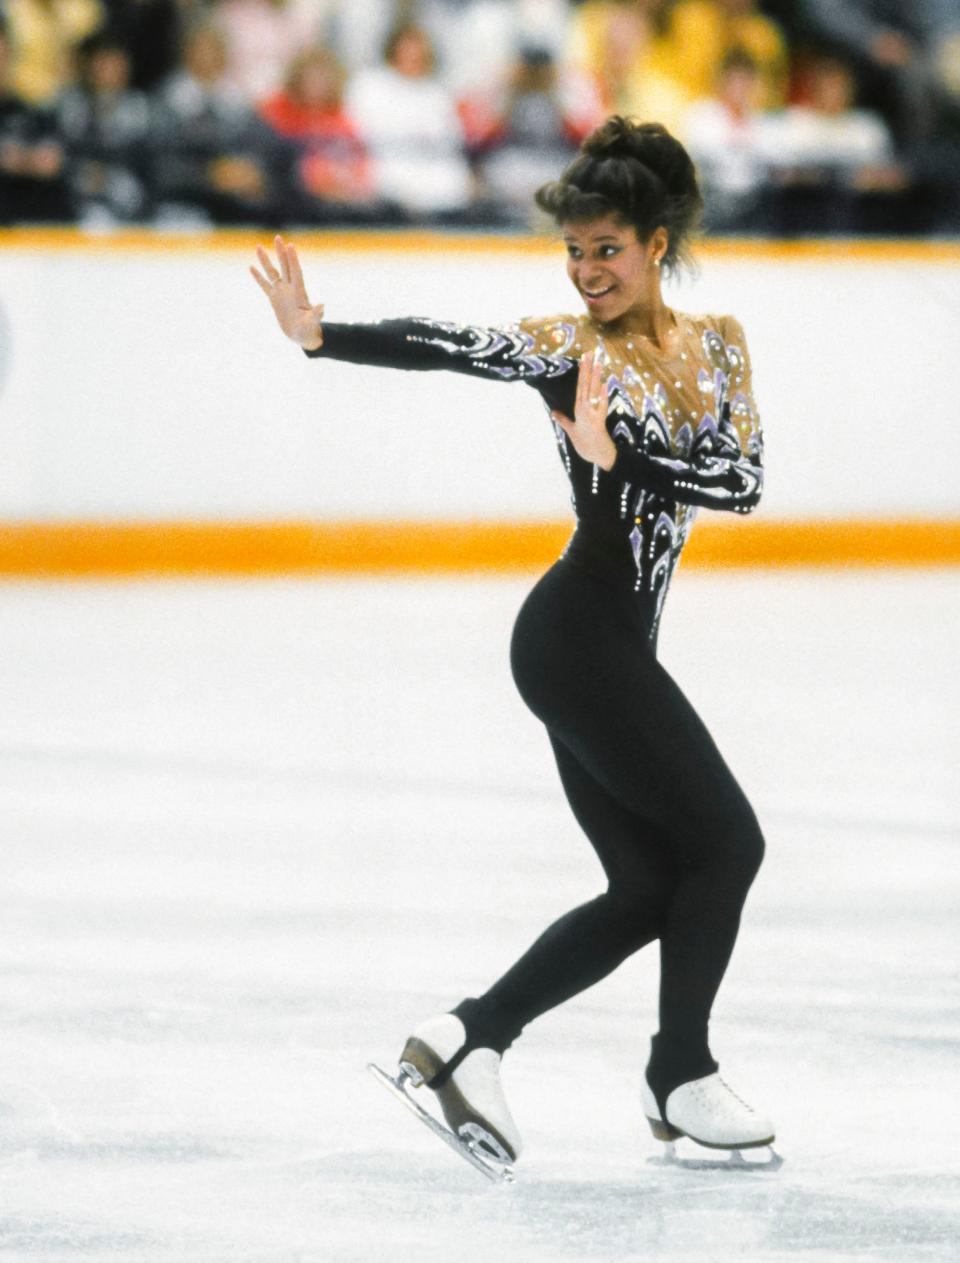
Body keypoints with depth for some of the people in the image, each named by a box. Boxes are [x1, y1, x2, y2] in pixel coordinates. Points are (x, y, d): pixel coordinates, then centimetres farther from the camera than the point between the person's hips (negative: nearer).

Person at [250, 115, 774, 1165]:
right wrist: (318, 335, -33)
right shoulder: (568, 347, -4)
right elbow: (446, 348, -19)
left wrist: (616, 456, -16)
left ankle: (466, 1038, 8)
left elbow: (744, 480, -4)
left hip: (612, 646, 7)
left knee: (651, 887, 7)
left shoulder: (716, 345, 10)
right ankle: (681, 1077, 9)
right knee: (726, 841, -3)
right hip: (577, 635, -7)